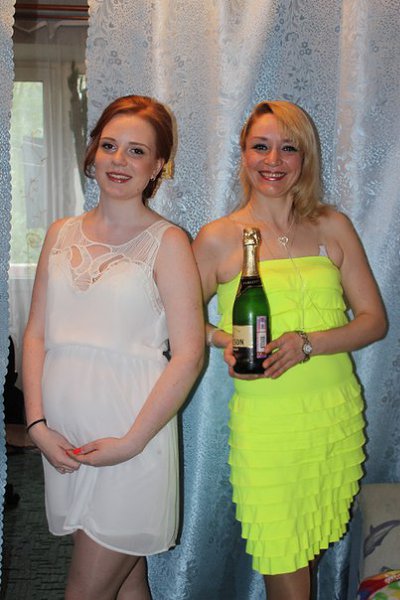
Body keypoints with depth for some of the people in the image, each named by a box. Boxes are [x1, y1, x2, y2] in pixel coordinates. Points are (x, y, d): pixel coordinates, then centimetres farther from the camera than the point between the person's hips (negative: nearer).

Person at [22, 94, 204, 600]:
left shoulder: (166, 242, -6)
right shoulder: (61, 234, 9)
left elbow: (188, 355, -11)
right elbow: (36, 334, 8)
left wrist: (131, 441, -14)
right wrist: (37, 423, -3)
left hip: (130, 440, -4)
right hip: (64, 440, 4)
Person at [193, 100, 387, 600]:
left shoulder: (332, 227, 4)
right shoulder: (217, 239, -3)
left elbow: (374, 320, 2)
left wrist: (307, 344, -14)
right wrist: (221, 339, -13)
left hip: (338, 416, 3)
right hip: (265, 423, -2)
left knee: (313, 550, 16)